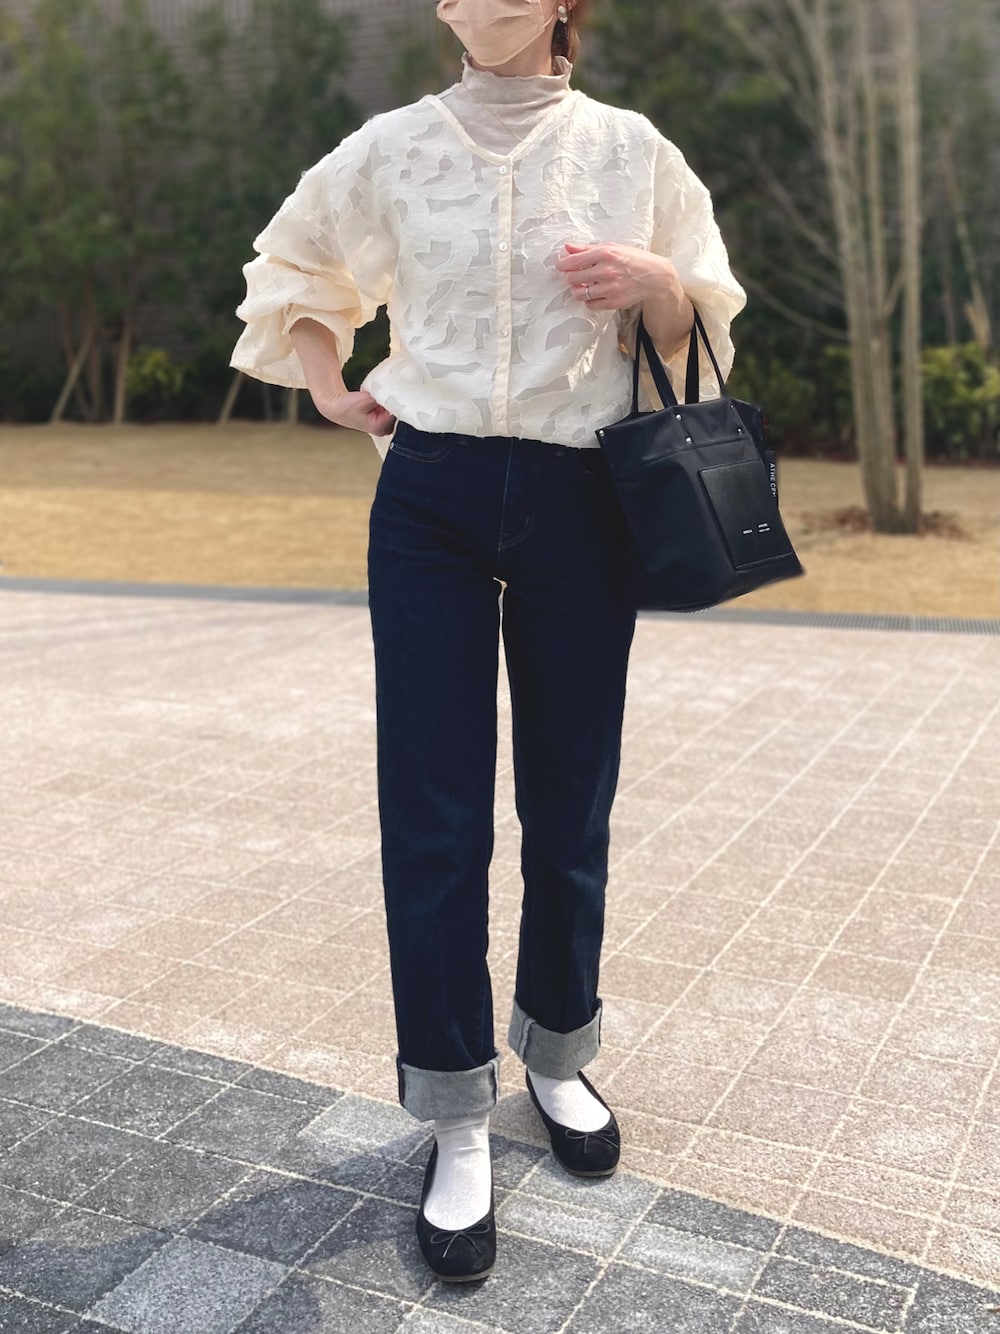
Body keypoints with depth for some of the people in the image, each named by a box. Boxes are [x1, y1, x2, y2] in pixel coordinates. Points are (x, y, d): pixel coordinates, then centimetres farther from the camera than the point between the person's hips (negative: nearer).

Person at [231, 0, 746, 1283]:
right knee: (433, 814, -3)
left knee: (570, 802, 7)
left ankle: (557, 1057, 29)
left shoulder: (630, 149, 5)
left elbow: (700, 322, 11)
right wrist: (327, 386, 8)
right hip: (432, 503, 0)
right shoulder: (392, 148, 6)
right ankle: (456, 1119, 10)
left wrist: (652, 284, -10)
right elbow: (291, 266, 22)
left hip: (580, 505, 1)